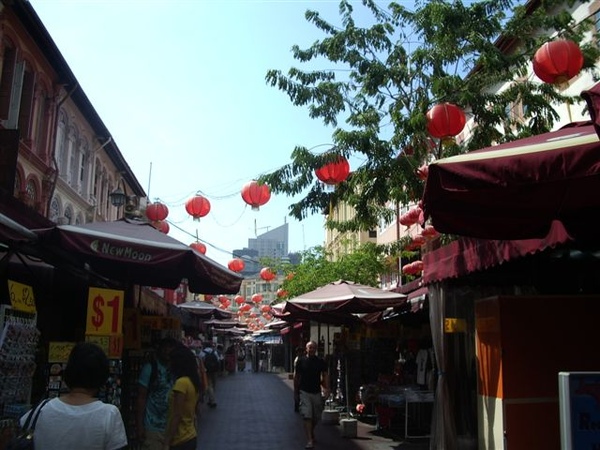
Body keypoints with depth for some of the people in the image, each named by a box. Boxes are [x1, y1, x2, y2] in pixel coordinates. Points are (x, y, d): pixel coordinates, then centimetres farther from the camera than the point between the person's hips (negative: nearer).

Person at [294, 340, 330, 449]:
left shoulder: (321, 362, 2)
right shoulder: (301, 361, -1)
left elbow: (325, 376, 1)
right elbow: (296, 377, 5)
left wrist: (326, 389, -12)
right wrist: (296, 392, 6)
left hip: (317, 392, 2)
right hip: (304, 392, -2)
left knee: (316, 417, 14)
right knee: (307, 416, -12)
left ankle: (311, 433, 40)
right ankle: (310, 440, -12)